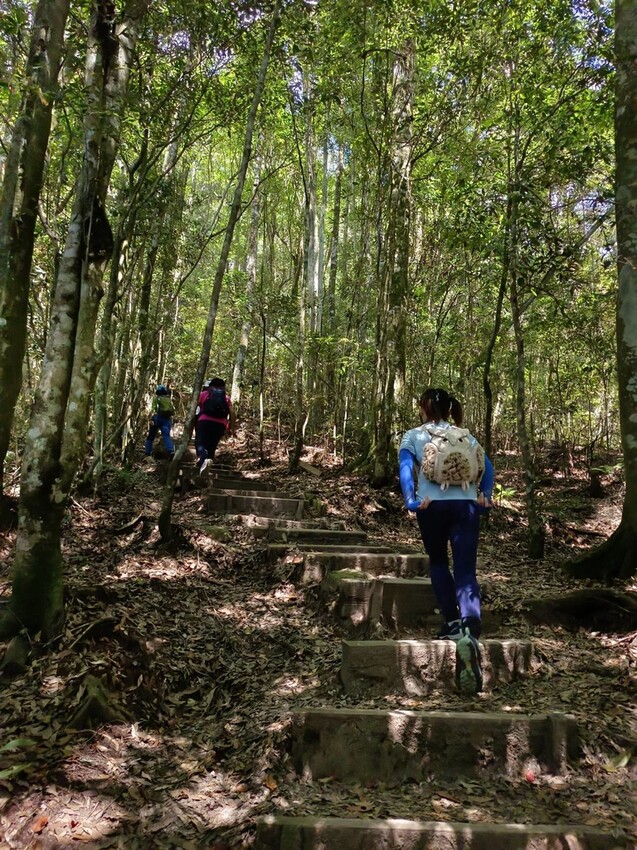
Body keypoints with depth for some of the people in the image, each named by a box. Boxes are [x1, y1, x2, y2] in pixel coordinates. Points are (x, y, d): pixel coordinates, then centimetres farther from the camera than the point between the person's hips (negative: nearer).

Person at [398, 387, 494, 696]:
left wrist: (411, 500, -13)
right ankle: (470, 628, -27)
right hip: (466, 504, 1)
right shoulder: (465, 436, 21)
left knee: (438, 563, 22)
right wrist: (486, 496, 6)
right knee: (465, 573, -4)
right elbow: (487, 466, 9)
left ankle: (452, 622, 16)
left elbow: (405, 467, -5)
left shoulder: (413, 436, 12)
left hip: (433, 505, -1)